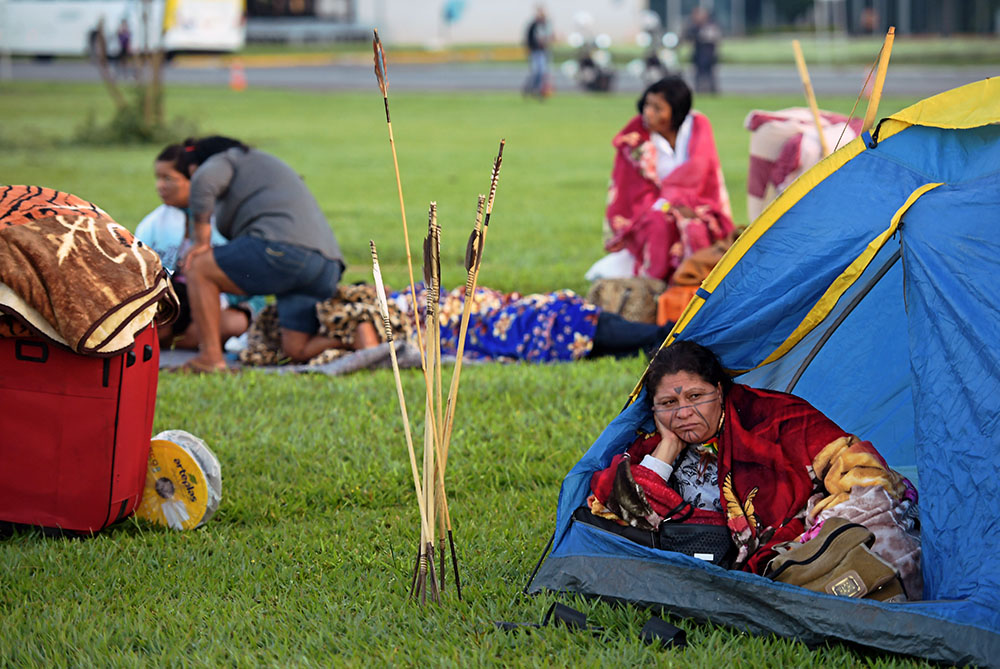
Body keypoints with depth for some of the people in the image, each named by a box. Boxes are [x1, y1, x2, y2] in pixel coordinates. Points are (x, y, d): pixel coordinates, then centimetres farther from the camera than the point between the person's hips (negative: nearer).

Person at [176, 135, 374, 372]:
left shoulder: (224, 160, 13)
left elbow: (203, 182, -12)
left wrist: (202, 242, -5)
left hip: (282, 248, -9)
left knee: (198, 268, 4)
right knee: (296, 350, 10)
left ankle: (211, 356, -4)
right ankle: (358, 329, -11)